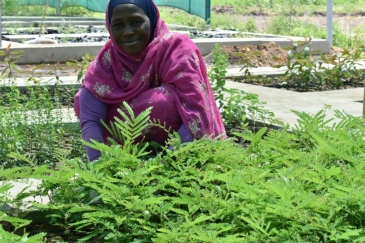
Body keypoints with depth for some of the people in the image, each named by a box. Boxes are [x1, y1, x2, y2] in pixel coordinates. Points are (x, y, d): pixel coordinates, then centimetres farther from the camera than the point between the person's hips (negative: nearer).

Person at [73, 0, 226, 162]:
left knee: (162, 101, -33)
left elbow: (196, 113, -31)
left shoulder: (175, 48, -22)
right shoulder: (107, 59, -12)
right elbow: (90, 118, -22)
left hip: (182, 145, -5)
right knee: (82, 101, -9)